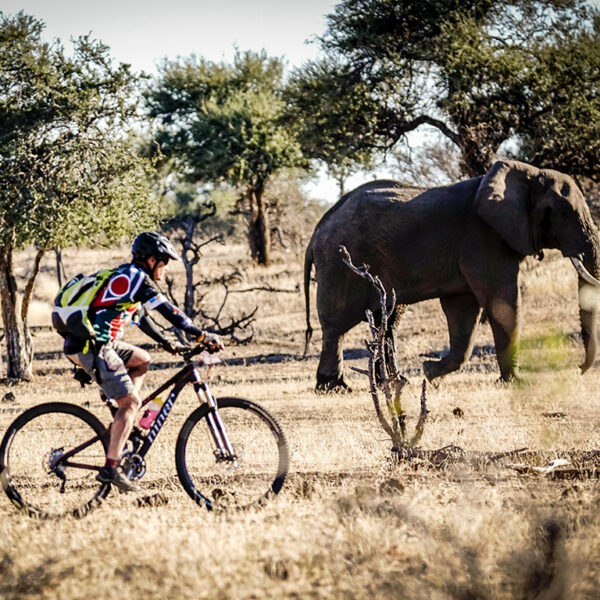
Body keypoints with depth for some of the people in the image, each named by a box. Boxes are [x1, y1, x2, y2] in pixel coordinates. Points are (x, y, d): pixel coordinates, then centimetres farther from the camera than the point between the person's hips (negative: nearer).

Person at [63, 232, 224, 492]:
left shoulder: (125, 276, 20)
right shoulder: (137, 278, -9)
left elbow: (141, 315, 31)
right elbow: (169, 311, -12)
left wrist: (166, 343, 30)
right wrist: (203, 335, -7)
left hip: (91, 342, 10)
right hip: (92, 347, -10)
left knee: (142, 360, 24)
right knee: (131, 402, -10)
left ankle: (122, 424, 15)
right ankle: (111, 467, -15)